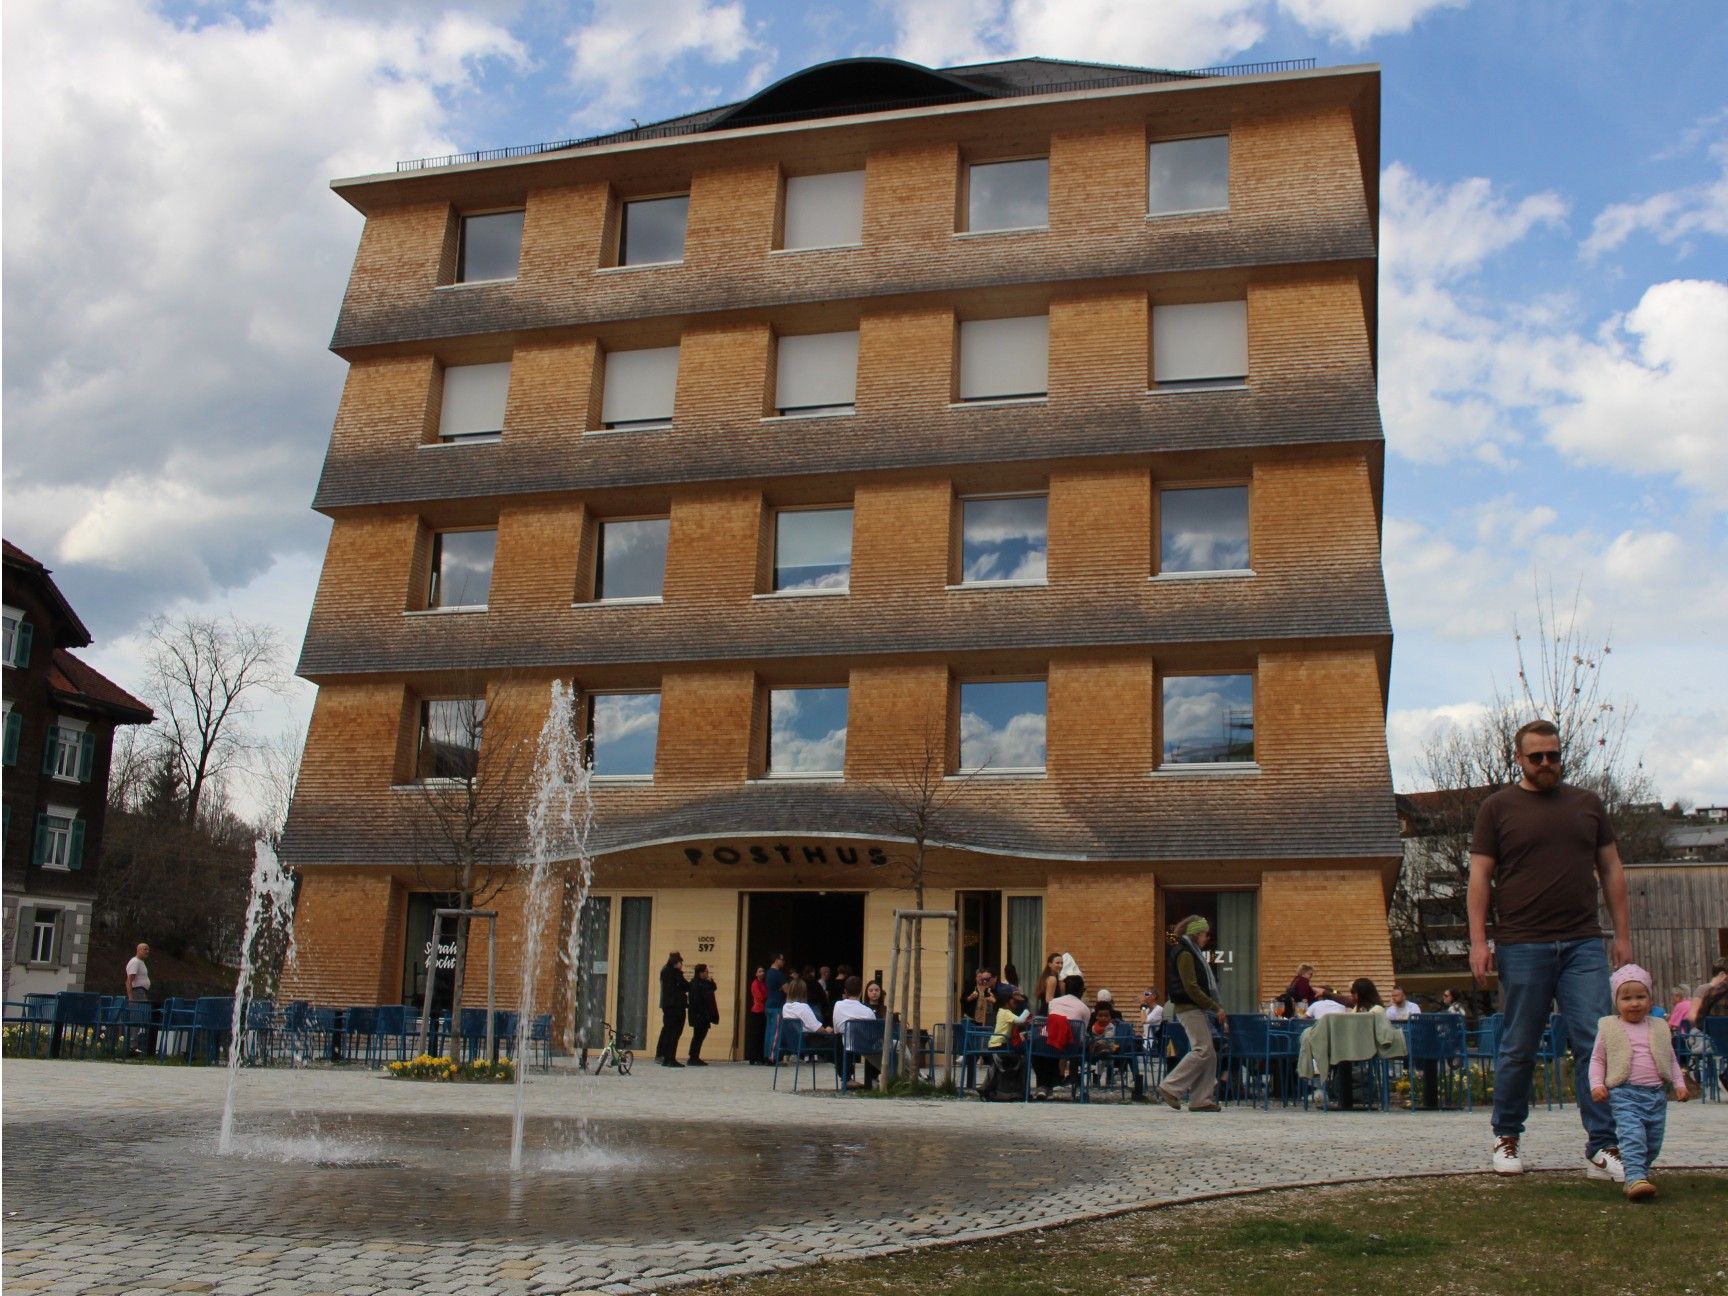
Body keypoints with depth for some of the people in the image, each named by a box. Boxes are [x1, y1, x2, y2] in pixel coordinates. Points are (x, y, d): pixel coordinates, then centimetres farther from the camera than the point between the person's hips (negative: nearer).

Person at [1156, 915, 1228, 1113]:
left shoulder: (1193, 953, 19)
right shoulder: (1184, 954, -12)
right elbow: (1191, 988, -18)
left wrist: (1217, 1008, 15)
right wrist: (1216, 1008, -15)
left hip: (1196, 1009, 10)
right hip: (1189, 1009, -10)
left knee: (1209, 1054, 6)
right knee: (1202, 1050, -15)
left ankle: (1201, 1099, 6)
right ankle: (1170, 1088, -12)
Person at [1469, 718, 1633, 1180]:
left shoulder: (1588, 803, 14)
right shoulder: (1498, 808, 5)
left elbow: (1611, 870, 16)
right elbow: (1480, 877, 2)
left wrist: (1623, 933, 8)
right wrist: (1479, 941, -6)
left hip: (1583, 943, 2)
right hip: (1522, 946, -2)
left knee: (1595, 1043, -4)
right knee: (1518, 1049, 5)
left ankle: (1602, 1149, 0)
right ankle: (1506, 1139, 19)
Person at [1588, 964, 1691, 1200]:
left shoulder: (1659, 1027, 13)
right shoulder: (1608, 1028, 4)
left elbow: (1671, 1059, 21)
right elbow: (1597, 1059, 7)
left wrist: (1680, 1084, 10)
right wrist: (1597, 1084, -5)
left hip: (1656, 1094, 4)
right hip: (1625, 1094, -4)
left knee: (1653, 1141, 8)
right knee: (1632, 1135, -20)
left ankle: (1641, 1171, 28)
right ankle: (1635, 1178, -29)